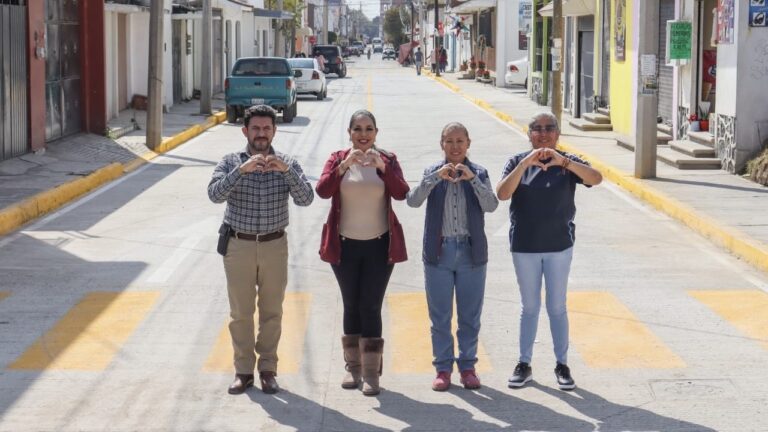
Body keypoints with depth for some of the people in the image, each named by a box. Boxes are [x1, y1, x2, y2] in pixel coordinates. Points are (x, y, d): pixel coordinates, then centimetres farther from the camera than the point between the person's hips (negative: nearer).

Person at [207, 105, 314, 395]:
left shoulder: (287, 164, 1)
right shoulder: (231, 162, 0)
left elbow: (305, 199, -13)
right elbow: (215, 194, -17)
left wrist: (286, 171, -27)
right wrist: (241, 170, -29)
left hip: (274, 246, 1)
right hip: (238, 245, 0)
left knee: (272, 311, 7)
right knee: (240, 312, 6)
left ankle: (268, 369, 18)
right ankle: (243, 370, 16)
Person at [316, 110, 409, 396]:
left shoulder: (387, 160, 1)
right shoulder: (338, 159, 2)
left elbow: (401, 193, -13)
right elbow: (322, 191, -14)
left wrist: (382, 167, -27)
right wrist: (344, 165, -26)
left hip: (379, 245, -1)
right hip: (345, 245, 1)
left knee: (371, 307, -4)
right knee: (351, 306, 9)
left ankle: (371, 372, 0)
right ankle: (353, 367, 20)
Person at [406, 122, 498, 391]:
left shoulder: (479, 173, 2)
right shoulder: (432, 173, 3)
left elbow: (491, 205, -13)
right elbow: (413, 201, -13)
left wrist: (472, 178, -24)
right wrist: (436, 177, -25)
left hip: (471, 252, 0)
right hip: (439, 252, 0)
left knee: (470, 315, 7)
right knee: (440, 316, 5)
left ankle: (467, 366, 19)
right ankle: (443, 368, 15)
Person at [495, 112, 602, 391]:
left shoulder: (567, 163, -3)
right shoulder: (517, 162, -2)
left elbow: (596, 178, -21)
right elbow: (502, 194, -18)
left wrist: (563, 161, -35)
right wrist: (525, 164, -30)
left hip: (559, 246, 0)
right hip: (524, 246, 0)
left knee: (557, 307, 7)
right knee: (530, 307, 10)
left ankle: (562, 365, 16)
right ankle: (524, 364, 19)